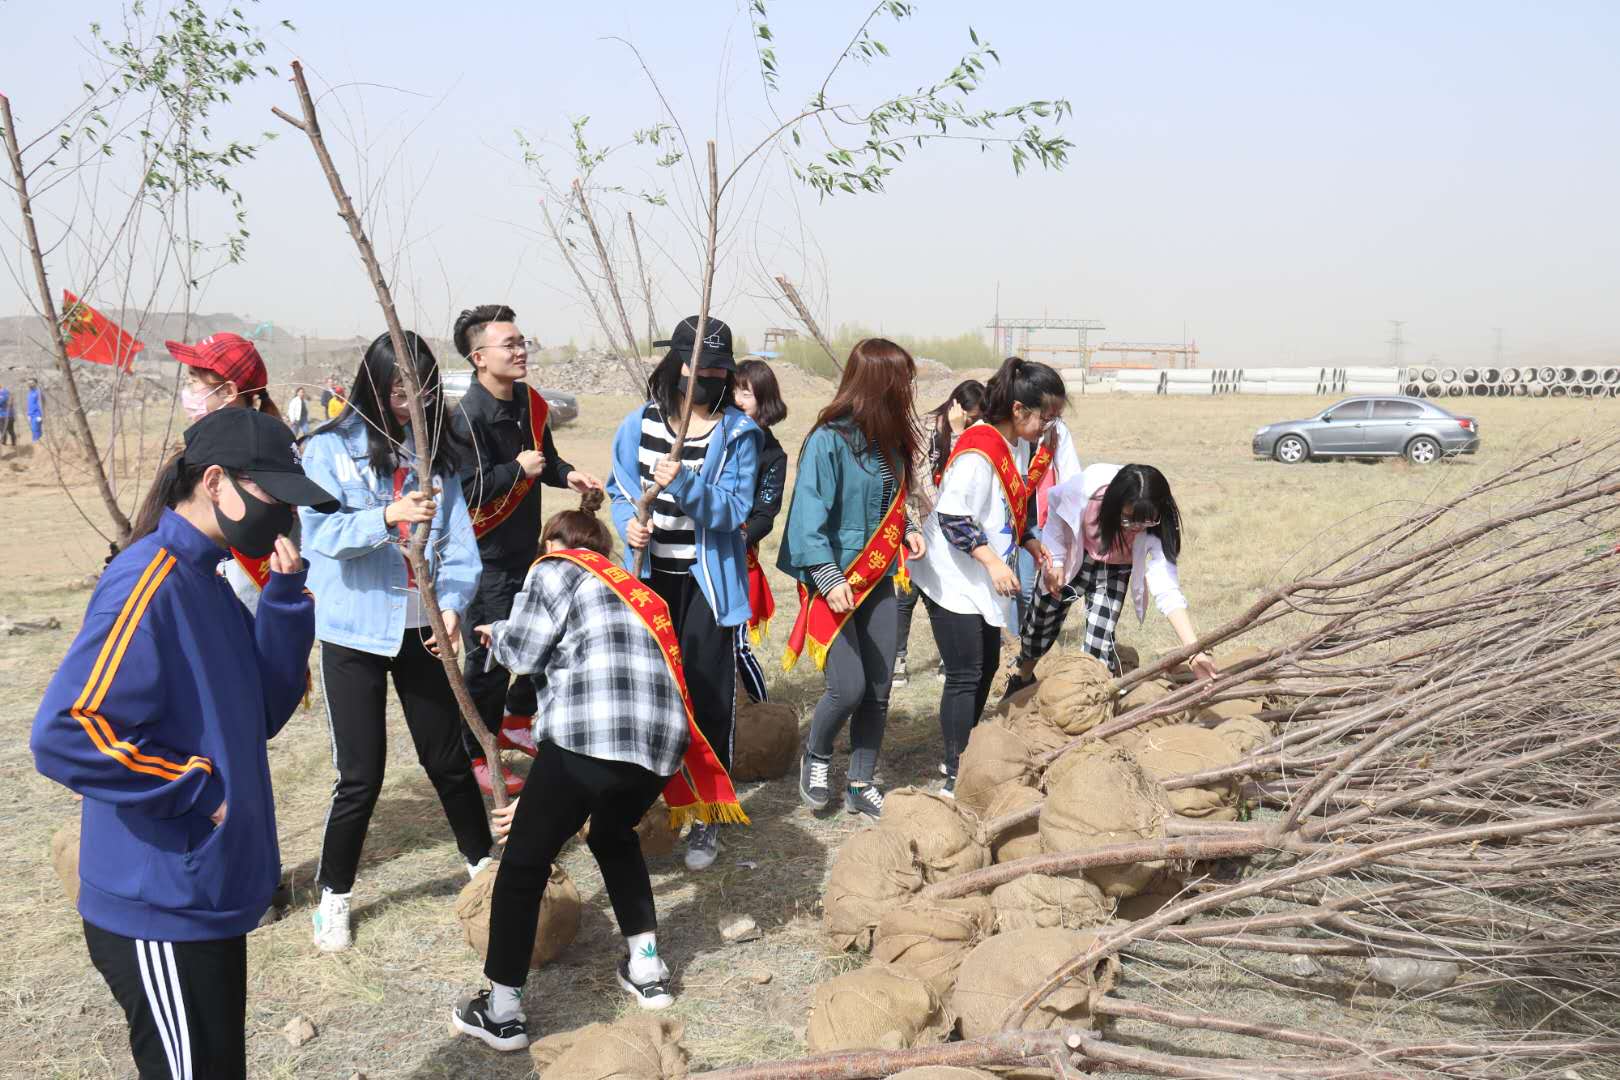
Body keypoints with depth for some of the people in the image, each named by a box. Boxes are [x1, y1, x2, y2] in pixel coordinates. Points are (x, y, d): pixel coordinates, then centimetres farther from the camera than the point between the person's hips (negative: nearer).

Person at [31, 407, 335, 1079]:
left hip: (210, 895, 9)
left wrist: (285, 594, -1)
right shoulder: (147, 584, -20)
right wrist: (194, 788, -20)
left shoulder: (208, 583, 8)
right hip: (160, 911, -9)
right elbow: (63, 734, -27)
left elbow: (262, 711, 10)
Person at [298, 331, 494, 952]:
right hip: (354, 634, -3)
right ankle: (334, 896, 21)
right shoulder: (330, 449, -7)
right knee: (361, 774, 1)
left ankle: (482, 861, 33)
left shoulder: (437, 454, 3)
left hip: (422, 629, 3)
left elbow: (458, 542, -2)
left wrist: (453, 604, -18)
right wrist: (386, 515, -35)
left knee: (447, 756, 13)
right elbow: (318, 532, -20)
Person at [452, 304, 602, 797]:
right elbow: (466, 489, -27)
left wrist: (566, 474, -2)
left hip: (527, 548, 8)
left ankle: (514, 720, 40)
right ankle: (476, 756, 15)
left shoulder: (529, 401, 4)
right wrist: (518, 469, -21)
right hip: (487, 557, -8)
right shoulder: (470, 416, -22)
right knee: (490, 657, -1)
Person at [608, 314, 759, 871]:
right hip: (649, 576, 3)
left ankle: (705, 819, 12)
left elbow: (734, 509, -14)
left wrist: (684, 484, -30)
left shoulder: (738, 432, -6)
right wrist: (628, 523, -9)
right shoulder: (639, 424, 3)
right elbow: (620, 490, 13)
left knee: (708, 696, -1)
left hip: (707, 580, -3)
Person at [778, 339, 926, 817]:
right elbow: (808, 517, -19)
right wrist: (829, 578, -24)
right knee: (849, 686, -10)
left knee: (879, 688, 8)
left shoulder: (888, 439, 5)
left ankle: (861, 785, 22)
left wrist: (906, 528, 1)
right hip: (833, 581, -7)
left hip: (877, 577, 7)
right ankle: (815, 756, 20)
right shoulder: (829, 441, -17)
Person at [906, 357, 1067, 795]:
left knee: (987, 665, 17)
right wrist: (992, 560, -29)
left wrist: (1031, 543, 7)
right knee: (964, 677, -5)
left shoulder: (1013, 447, 8)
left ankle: (960, 756, 32)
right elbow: (952, 516, -25)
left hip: (985, 584, 10)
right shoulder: (979, 451, -22)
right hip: (953, 581, -10)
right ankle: (955, 779, 4)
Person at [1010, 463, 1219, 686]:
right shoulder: (1088, 486, -38)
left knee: (1099, 643, -14)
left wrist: (1195, 651, -51)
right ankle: (1024, 678, 45)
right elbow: (1057, 510, -15)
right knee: (1041, 619, 15)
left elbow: (1167, 591, -41)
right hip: (1072, 557, 1)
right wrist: (1054, 560, -18)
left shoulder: (1157, 530, -36)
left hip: (1115, 570, 0)